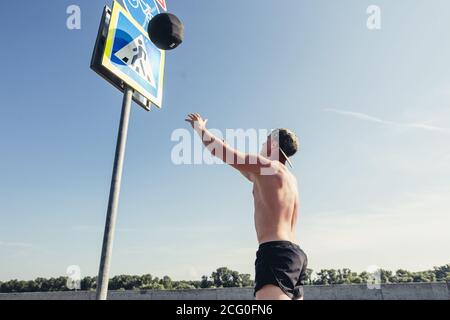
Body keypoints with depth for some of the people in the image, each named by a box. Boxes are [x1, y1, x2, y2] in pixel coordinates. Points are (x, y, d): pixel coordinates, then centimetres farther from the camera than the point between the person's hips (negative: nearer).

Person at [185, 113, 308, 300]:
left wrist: (200, 129, 15)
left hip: (276, 252, -10)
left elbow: (220, 151, -3)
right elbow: (252, 175, 39)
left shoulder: (267, 166, -3)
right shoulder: (289, 178, 24)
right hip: (294, 254, 10)